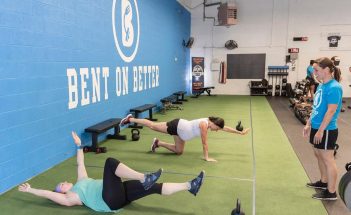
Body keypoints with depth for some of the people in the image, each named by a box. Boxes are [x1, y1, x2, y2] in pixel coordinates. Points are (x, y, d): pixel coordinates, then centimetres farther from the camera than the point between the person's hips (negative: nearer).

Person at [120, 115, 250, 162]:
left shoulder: (210, 122, -3)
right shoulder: (204, 125, -28)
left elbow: (225, 128, 6)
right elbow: (204, 143, -25)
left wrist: (240, 132, 7)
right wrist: (206, 158, -20)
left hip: (180, 128, 9)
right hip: (176, 126, -9)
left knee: (179, 151, 13)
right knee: (152, 126, 5)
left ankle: (158, 143, 23)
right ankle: (130, 119, 20)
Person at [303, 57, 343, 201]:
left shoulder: (334, 87, -19)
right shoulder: (321, 85, 8)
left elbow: (331, 111, -22)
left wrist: (320, 131, -20)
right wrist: (309, 124, 15)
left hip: (326, 130, -9)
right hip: (317, 127, 9)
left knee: (328, 159, 1)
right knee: (318, 155, 19)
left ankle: (331, 192, 13)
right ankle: (324, 182, 36)